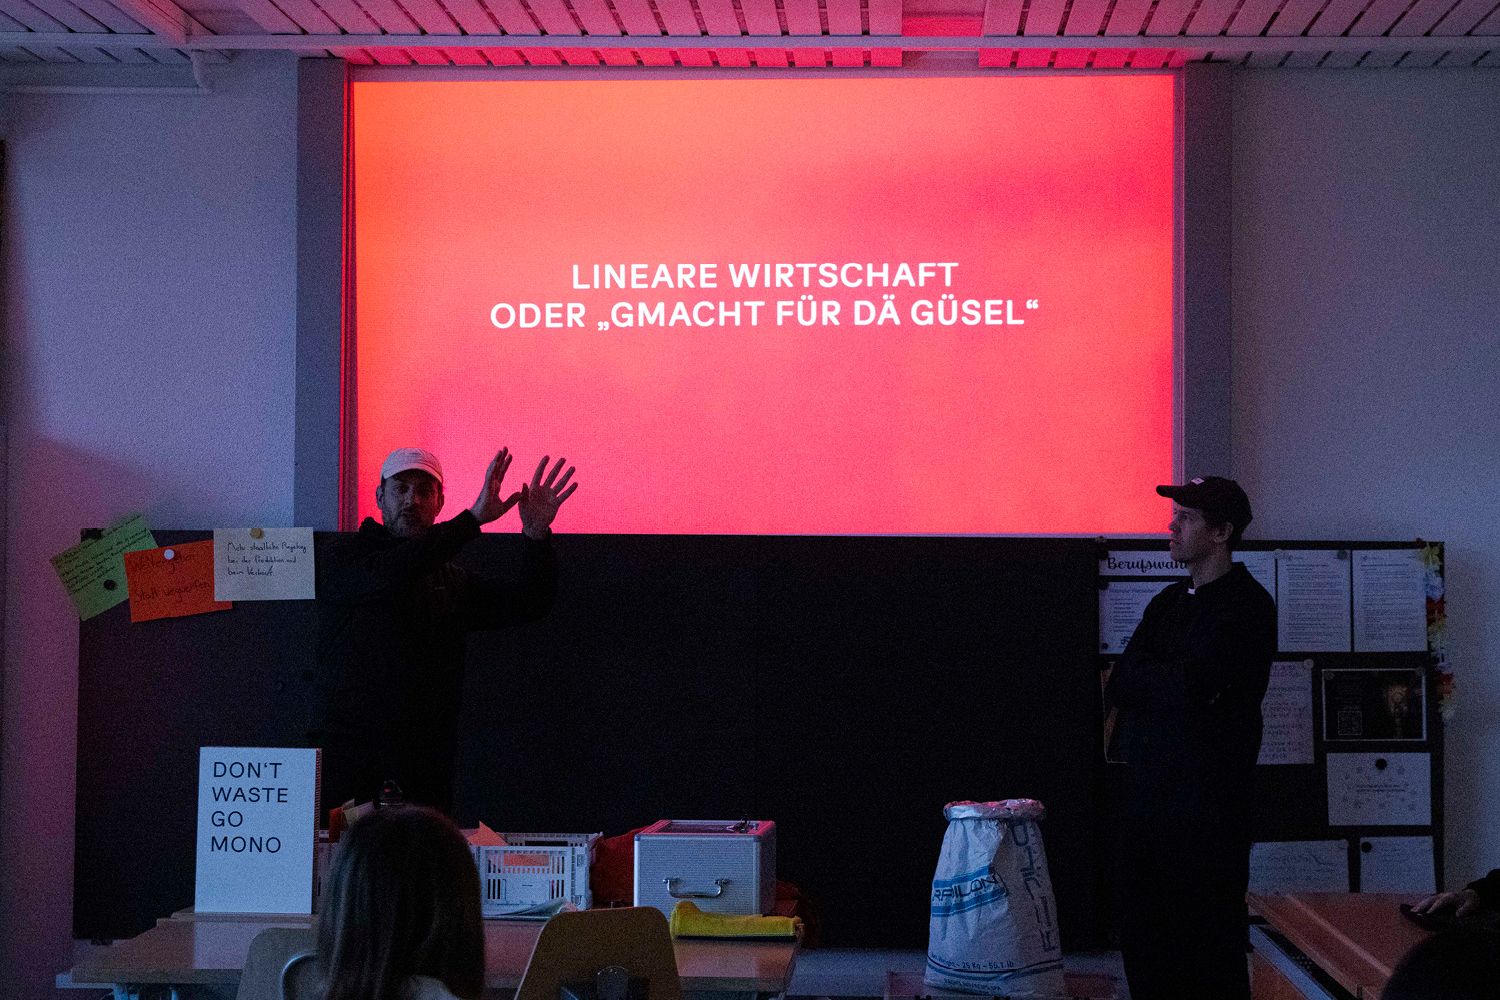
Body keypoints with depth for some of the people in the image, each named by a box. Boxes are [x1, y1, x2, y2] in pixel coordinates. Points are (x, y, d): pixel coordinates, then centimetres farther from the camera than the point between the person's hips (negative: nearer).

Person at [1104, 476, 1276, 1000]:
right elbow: (1119, 687, 8)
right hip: (1149, 788, 7)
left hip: (1208, 795, -7)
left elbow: (1190, 687, -18)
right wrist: (1174, 682, -8)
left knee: (1208, 932, -2)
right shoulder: (1169, 602, 16)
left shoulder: (1246, 606, -8)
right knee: (1143, 933, 9)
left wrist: (1145, 681, -1)